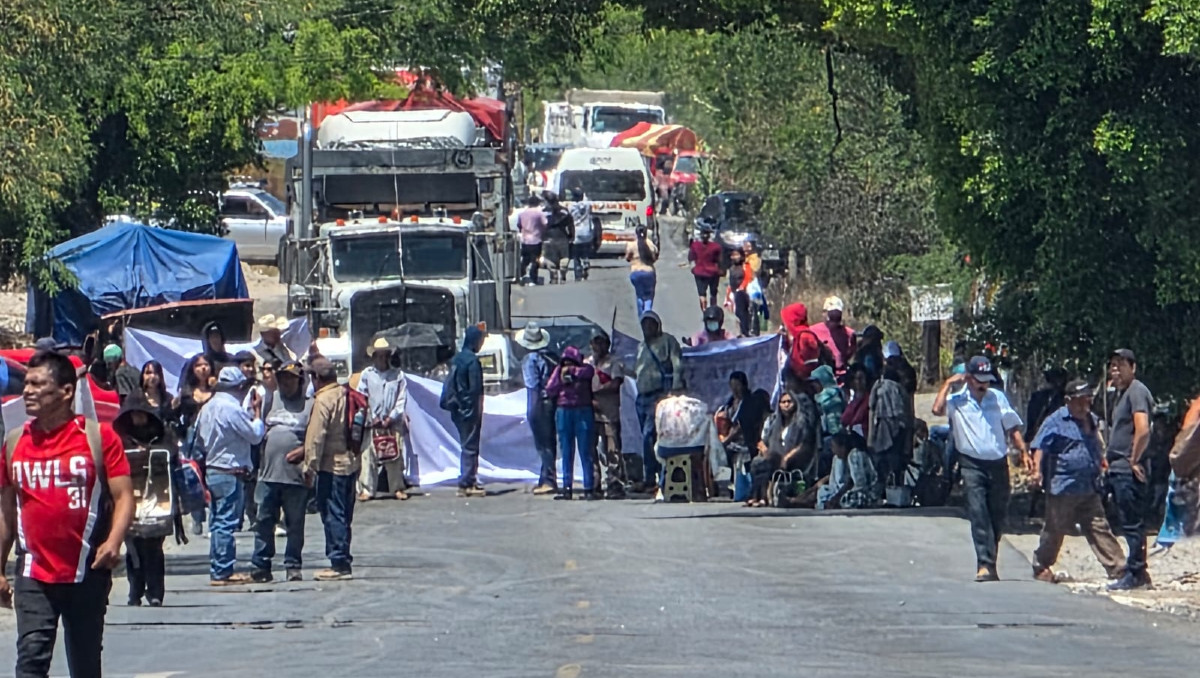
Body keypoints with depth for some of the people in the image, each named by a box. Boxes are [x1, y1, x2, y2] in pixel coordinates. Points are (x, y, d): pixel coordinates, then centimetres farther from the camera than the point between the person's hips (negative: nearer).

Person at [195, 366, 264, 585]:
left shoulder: (207, 408, 9)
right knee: (227, 523, -5)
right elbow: (255, 435, -12)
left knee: (217, 523, 13)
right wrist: (257, 412, 1)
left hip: (211, 470, 9)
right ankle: (222, 572, -5)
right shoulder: (233, 409, -18)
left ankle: (217, 570, 17)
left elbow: (200, 437, 17)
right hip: (230, 472, -9)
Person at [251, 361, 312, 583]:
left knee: (295, 523, 3)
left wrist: (303, 451, -14)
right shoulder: (271, 399, 14)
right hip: (268, 473, 3)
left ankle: (293, 565, 11)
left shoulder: (309, 405, 3)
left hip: (295, 475, -3)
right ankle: (260, 565, 6)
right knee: (264, 521, 3)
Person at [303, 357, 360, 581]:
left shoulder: (323, 400, -15)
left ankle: (339, 564, -6)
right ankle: (343, 562, 19)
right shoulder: (346, 395, 8)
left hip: (331, 465, -8)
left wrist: (310, 466, -12)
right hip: (351, 462, 8)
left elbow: (316, 437, -18)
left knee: (333, 515, -4)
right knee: (344, 515, 14)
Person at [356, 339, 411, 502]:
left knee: (395, 456, 3)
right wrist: (372, 417, -5)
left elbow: (402, 399, 3)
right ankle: (366, 489, -4)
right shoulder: (367, 374, 4)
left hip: (393, 423, 1)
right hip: (372, 423, -1)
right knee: (368, 456, -6)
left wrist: (391, 417, -6)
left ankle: (398, 488, 12)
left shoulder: (398, 375, 5)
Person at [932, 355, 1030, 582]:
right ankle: (985, 565, -21)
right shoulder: (957, 401, -1)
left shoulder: (998, 397, 9)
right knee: (978, 514, -15)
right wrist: (948, 384, -10)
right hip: (972, 464, -4)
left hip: (998, 463, 4)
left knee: (997, 516, 8)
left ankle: (990, 564, 22)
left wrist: (1023, 452, 4)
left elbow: (1012, 428, 14)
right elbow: (937, 409, -21)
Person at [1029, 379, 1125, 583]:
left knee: (1099, 528, 1)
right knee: (1055, 529, 4)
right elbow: (1040, 447, -11)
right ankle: (1041, 567, 19)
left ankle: (1116, 568, -3)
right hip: (1062, 487, -6)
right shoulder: (1056, 421, -6)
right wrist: (1037, 470, -23)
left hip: (1089, 489, 6)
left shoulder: (1092, 421, 16)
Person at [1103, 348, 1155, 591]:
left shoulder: (1137, 392, -12)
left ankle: (1134, 574, -6)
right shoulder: (1120, 393, 19)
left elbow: (1142, 431, -22)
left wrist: (1134, 461, -16)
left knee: (1132, 524, -7)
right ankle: (1138, 573, 15)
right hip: (1119, 469, 10)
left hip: (1130, 471, -10)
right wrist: (1109, 457, 18)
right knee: (1130, 524, 12)